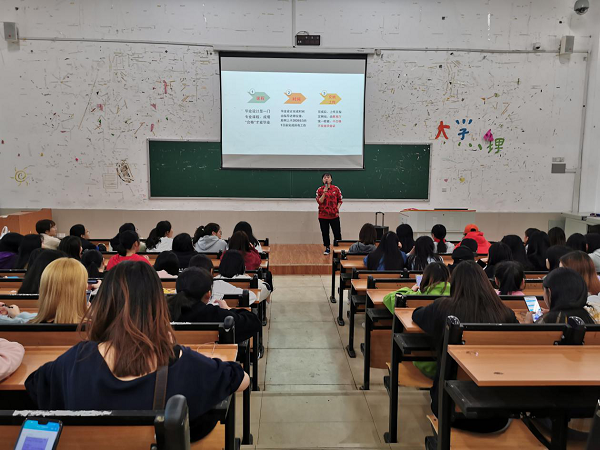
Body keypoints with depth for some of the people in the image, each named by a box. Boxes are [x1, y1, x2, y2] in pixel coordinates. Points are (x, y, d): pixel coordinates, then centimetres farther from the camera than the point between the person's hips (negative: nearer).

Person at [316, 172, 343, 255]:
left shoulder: (336, 189, 1)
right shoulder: (320, 190, 1)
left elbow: (339, 200, 7)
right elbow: (319, 201, -10)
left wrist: (337, 209, -4)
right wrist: (324, 192, -19)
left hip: (334, 215, 0)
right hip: (323, 215, 1)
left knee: (337, 233, 0)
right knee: (325, 233, 8)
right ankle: (327, 248, 21)